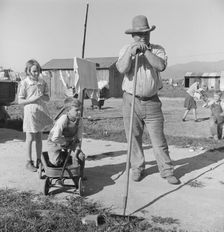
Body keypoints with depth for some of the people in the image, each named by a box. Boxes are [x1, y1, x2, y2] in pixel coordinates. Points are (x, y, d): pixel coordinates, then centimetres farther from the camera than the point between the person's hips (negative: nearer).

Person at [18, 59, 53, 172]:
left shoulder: (42, 82, 5)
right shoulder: (24, 83, -8)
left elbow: (47, 98, 8)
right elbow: (20, 101, -8)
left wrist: (42, 97, -13)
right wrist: (33, 99, -20)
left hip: (41, 112, 4)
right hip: (30, 112, -4)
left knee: (39, 138, 12)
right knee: (30, 138, 3)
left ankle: (39, 161, 23)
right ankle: (29, 162, 16)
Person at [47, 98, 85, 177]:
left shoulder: (79, 120, -16)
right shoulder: (62, 120, -32)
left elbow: (79, 138, -8)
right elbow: (55, 138, -31)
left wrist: (77, 149, -19)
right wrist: (66, 142, -19)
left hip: (70, 142, 4)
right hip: (55, 142, -4)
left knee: (81, 156, -14)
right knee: (56, 162, -16)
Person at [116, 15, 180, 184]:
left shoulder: (158, 50, 6)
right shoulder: (126, 50, 6)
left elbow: (161, 66, -15)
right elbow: (121, 69, -11)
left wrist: (145, 51, -17)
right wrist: (131, 52, -21)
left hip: (152, 102, 0)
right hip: (131, 101, 1)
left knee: (158, 138, 2)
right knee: (134, 138, 7)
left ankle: (167, 170, 12)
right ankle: (137, 168, 22)